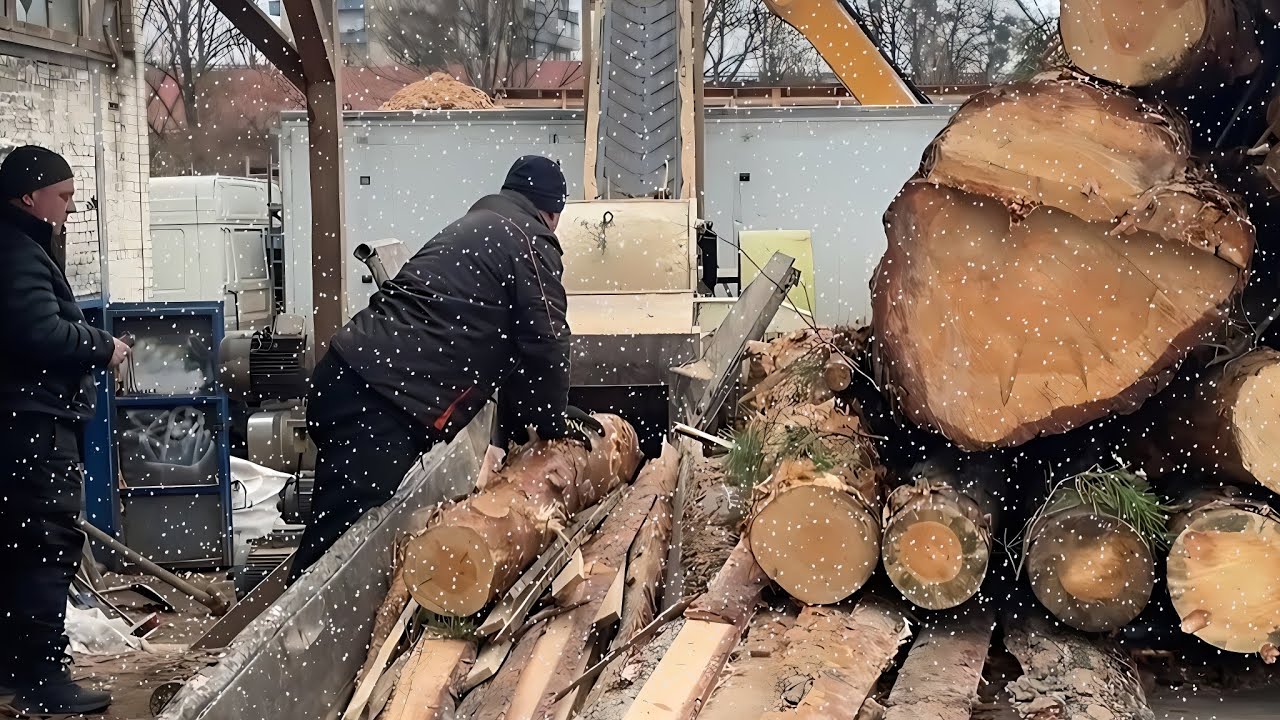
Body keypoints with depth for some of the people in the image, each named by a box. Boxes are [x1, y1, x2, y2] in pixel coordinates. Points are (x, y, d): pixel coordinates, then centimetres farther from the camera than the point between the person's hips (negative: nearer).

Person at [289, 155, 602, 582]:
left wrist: (516, 424, 37)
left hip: (343, 375, 10)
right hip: (380, 404, -10)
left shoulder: (472, 228, 30)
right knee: (339, 545, -13)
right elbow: (544, 340, -2)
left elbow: (500, 341, 34)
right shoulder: (531, 241, 2)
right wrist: (552, 417, 14)